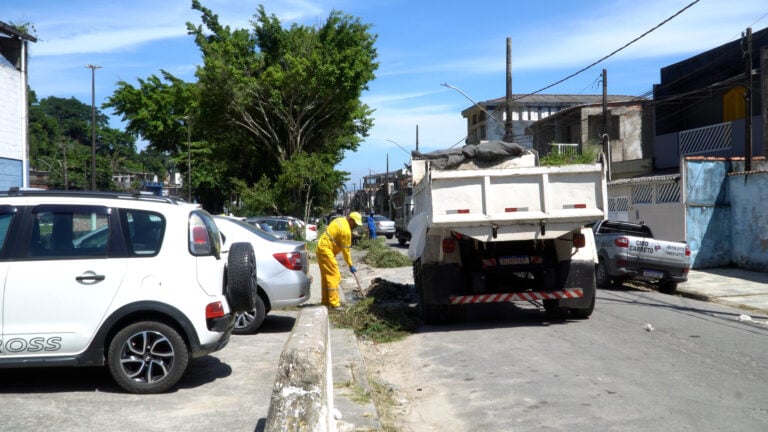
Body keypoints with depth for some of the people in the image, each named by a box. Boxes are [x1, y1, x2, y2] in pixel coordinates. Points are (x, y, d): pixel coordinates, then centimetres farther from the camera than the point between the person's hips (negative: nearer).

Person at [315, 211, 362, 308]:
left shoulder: (339, 220, 10)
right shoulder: (346, 230, -18)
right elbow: (345, 250, -13)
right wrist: (350, 265, -5)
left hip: (321, 248, 10)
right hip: (326, 250, -10)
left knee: (326, 276, 14)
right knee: (334, 276, -10)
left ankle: (326, 301, 19)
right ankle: (334, 303, -13)